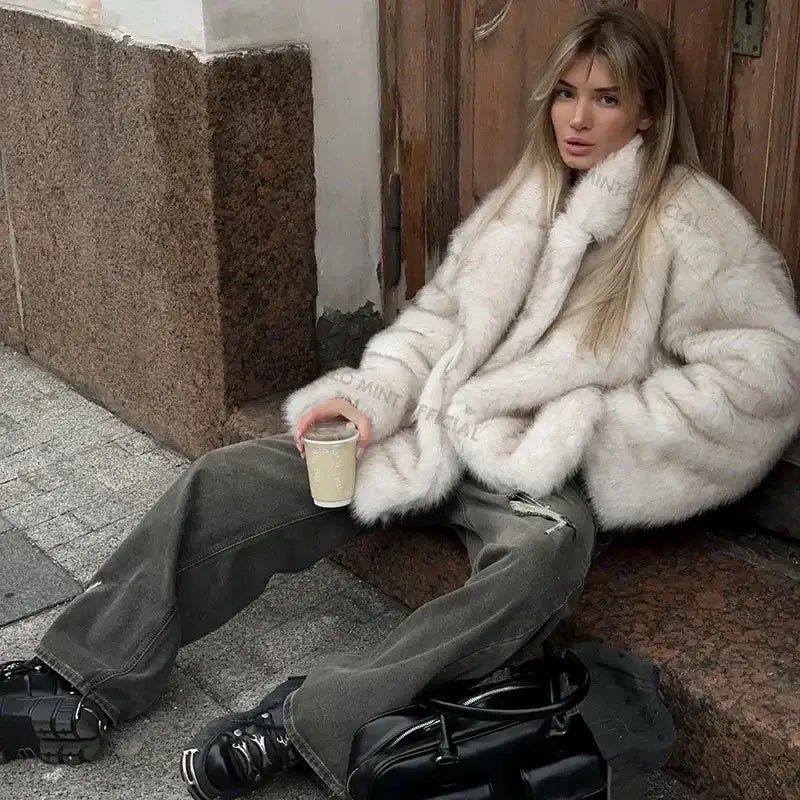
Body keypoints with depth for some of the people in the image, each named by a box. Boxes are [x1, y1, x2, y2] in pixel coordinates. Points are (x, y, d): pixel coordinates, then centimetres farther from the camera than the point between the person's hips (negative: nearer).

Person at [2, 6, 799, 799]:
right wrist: (369, 398, -8)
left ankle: (309, 719, -33)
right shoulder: (525, 197, 13)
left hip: (543, 466, -5)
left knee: (545, 551, -41)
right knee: (232, 480, -9)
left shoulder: (692, 221, -4)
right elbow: (438, 314, 11)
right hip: (439, 429, 5)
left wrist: (595, 430, -14)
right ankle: (84, 684, -6)